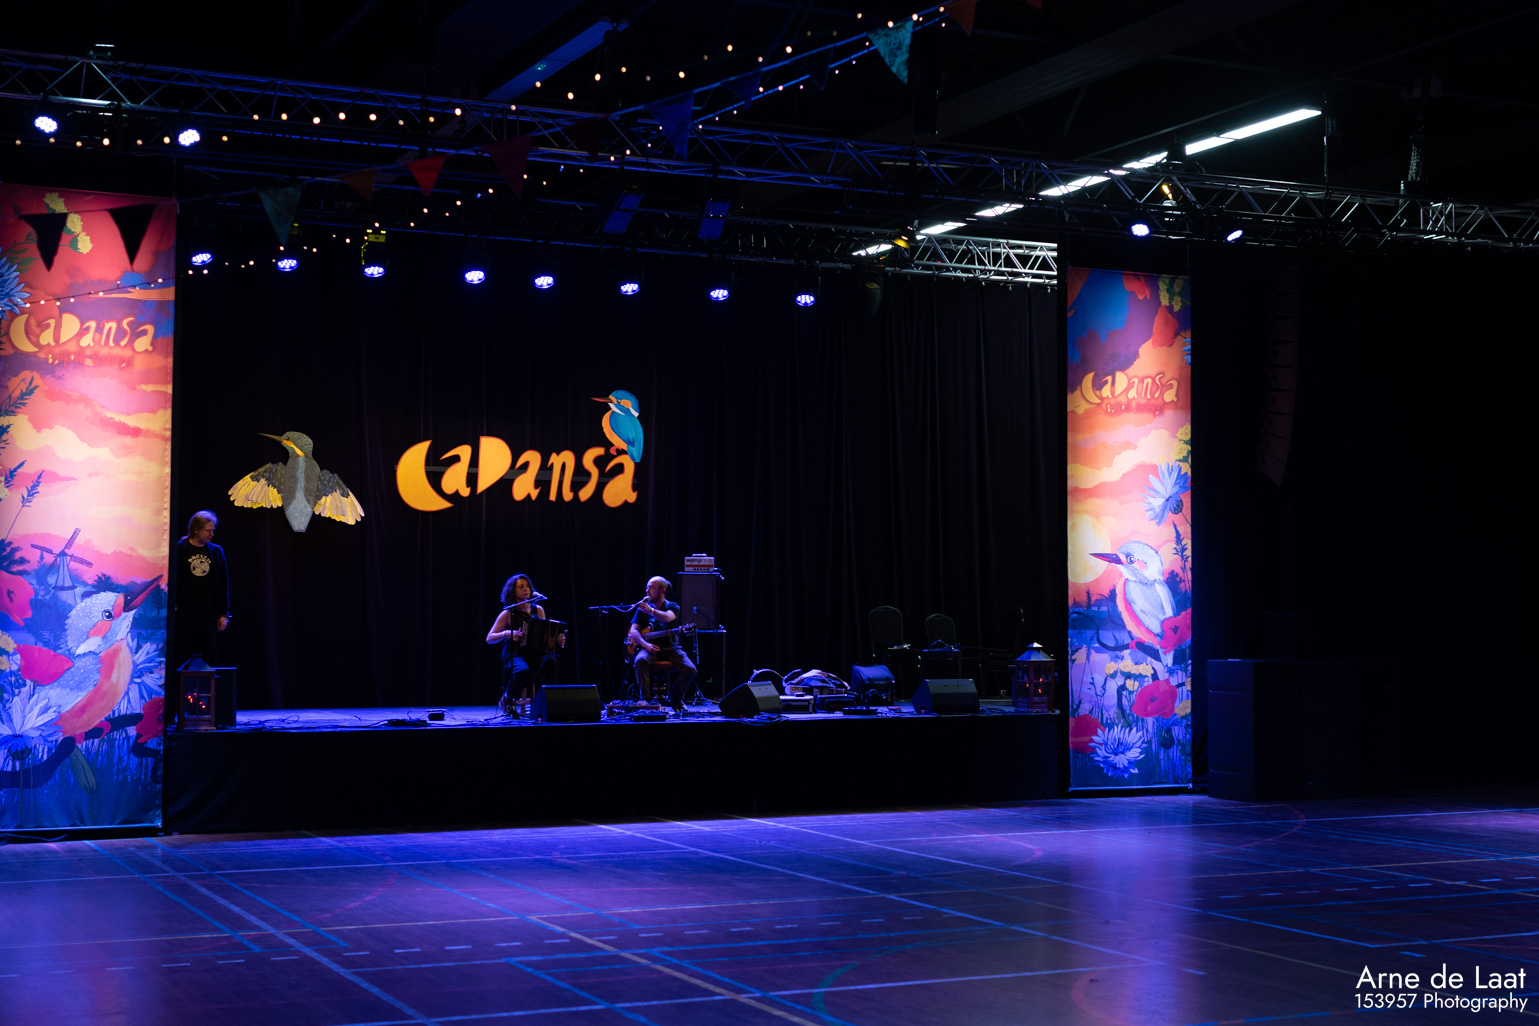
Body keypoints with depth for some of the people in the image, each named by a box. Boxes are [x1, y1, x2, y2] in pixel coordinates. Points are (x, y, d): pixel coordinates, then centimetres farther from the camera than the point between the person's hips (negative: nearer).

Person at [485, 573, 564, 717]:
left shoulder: (538, 610, 11)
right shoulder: (508, 613, 0)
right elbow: (489, 639, -1)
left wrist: (558, 641, -2)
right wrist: (507, 633, -19)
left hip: (535, 653, 3)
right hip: (514, 655, -3)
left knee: (551, 661, -31)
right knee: (524, 671, -37)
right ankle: (506, 700, -7)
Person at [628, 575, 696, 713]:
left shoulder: (672, 607, 5)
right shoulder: (642, 608, 11)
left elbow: (668, 617, -21)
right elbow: (633, 631, 4)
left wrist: (651, 611, -40)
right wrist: (645, 644, -16)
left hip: (670, 648, 0)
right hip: (649, 648, 0)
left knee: (690, 670, -23)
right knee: (641, 661, -36)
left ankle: (674, 698, 2)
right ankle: (646, 699, -25)